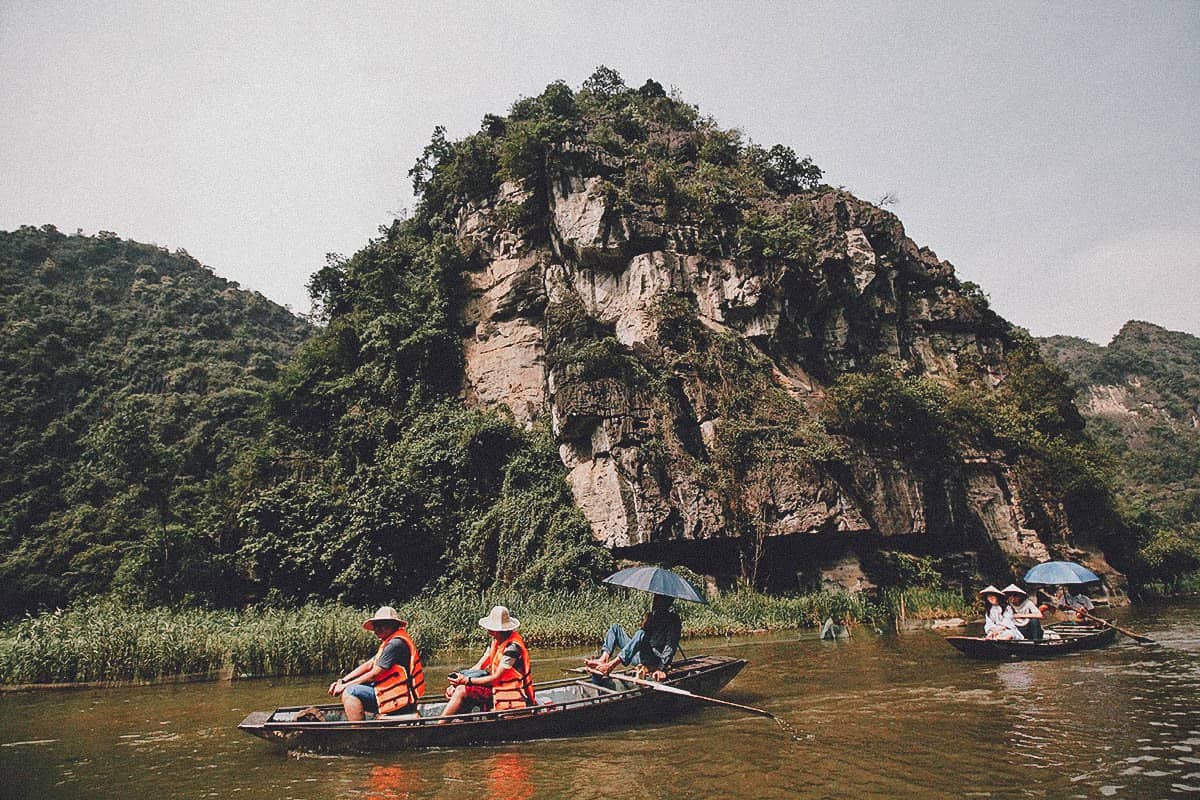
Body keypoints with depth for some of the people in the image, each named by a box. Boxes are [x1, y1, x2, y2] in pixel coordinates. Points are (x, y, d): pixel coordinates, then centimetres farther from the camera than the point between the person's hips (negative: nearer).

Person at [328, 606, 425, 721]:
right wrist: (342, 681, 6)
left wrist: (345, 685, -6)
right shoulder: (389, 643, 17)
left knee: (350, 692, -16)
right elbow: (368, 665, 15)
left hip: (398, 700, -11)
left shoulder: (396, 643, -16)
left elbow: (374, 674, -15)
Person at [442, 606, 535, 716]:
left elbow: (496, 678, -19)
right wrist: (458, 681, -7)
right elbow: (479, 666, 5)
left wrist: (467, 680, -19)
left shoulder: (513, 646, -21)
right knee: (460, 690, -5)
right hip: (497, 689, 9)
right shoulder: (495, 640, 5)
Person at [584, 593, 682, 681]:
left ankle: (611, 665, -44)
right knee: (615, 627, 5)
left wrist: (661, 669, -28)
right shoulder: (651, 614, 17)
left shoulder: (673, 620, -7)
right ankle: (603, 659, -21)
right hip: (638, 654, 8)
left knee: (641, 634, -36)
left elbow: (670, 648, -17)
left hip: (654, 660, -8)